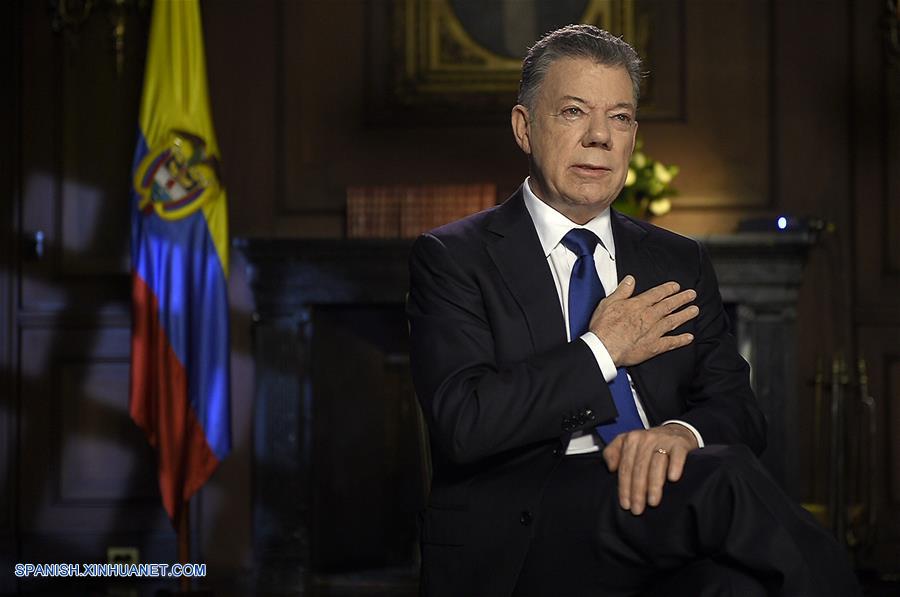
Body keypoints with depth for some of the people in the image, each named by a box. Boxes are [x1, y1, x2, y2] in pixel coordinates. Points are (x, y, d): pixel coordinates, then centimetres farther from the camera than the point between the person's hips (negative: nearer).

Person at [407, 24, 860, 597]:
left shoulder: (680, 263, 20)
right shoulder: (452, 259, 5)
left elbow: (738, 408, 11)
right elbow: (463, 423, -9)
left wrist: (680, 433, -13)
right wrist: (599, 352, -4)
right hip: (515, 542, -4)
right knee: (723, 479, -30)